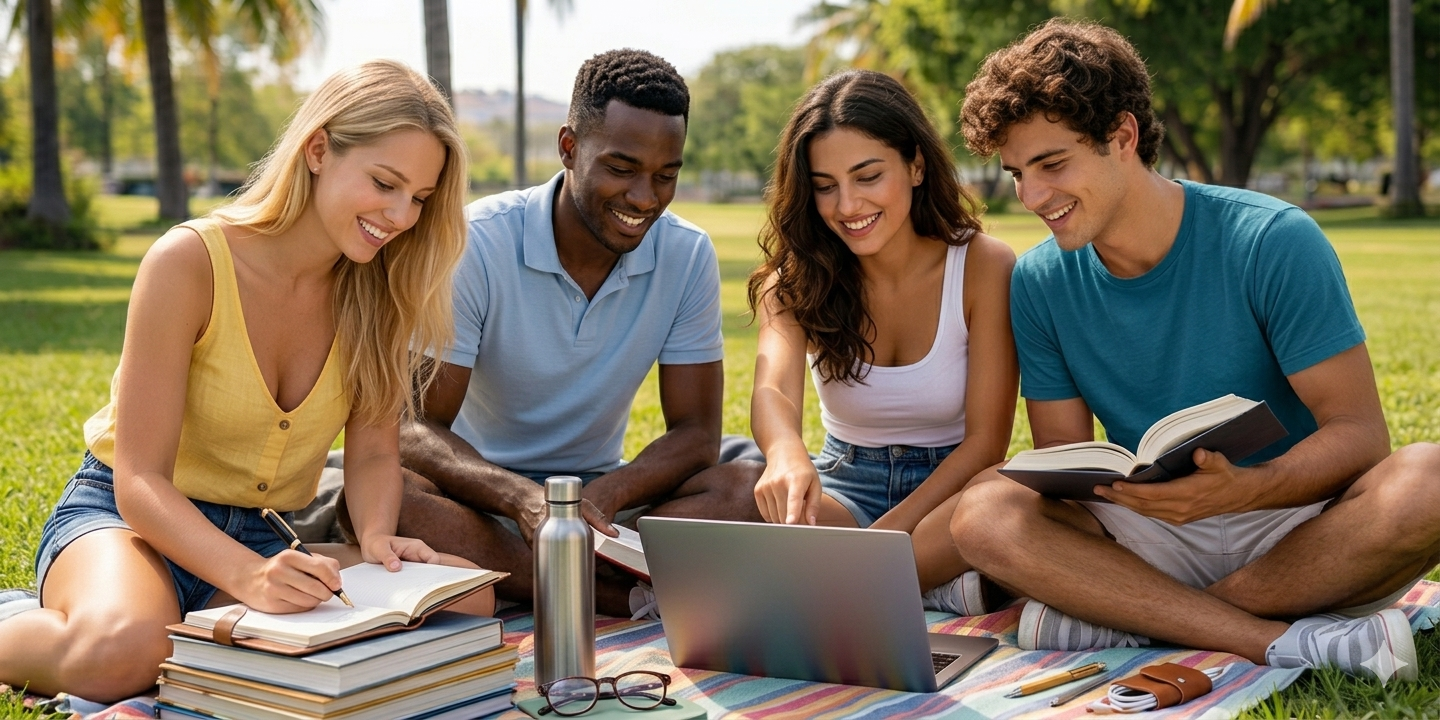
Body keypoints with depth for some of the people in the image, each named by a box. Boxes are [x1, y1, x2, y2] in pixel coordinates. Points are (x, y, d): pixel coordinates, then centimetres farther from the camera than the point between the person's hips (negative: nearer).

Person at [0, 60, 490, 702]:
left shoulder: (379, 288, -2)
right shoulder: (190, 263, -17)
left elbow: (373, 451, 1)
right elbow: (140, 481, -19)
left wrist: (377, 538, -22)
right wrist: (248, 575, -36)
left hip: (261, 537, 5)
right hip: (120, 517, -5)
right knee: (124, 650, -41)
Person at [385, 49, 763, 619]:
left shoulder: (689, 257, -6)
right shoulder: (475, 244, -15)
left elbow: (695, 433, -6)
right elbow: (416, 428, -19)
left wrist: (604, 496, -28)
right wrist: (522, 498, -40)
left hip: (600, 494, 2)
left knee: (751, 491, -24)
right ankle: (638, 601, -34)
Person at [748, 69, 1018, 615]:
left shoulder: (983, 265, -11)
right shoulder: (797, 278, -6)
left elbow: (986, 440, -13)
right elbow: (773, 390, -26)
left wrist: (886, 533, -26)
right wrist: (787, 454, -51)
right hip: (845, 488, 2)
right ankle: (935, 589, -21)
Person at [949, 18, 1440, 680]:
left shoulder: (1273, 242, -10)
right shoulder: (1040, 282, 2)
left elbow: (1360, 431, -13)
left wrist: (1241, 489, -32)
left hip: (1298, 528, -2)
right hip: (1154, 538, 2)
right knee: (983, 515, -24)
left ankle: (1126, 615, -22)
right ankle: (1288, 641, -27)